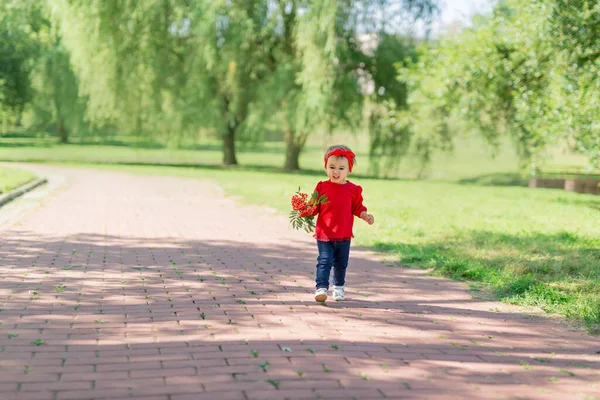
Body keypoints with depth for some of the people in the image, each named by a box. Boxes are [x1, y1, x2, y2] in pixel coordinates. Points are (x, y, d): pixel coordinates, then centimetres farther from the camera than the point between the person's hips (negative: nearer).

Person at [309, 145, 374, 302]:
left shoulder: (353, 189, 1)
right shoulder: (322, 187, -3)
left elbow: (357, 207, 10)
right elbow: (314, 207, 1)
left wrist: (365, 216, -6)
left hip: (344, 236, 2)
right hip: (324, 234, -2)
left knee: (341, 264, 15)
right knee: (324, 261, -10)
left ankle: (339, 286, 34)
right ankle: (321, 288, -10)